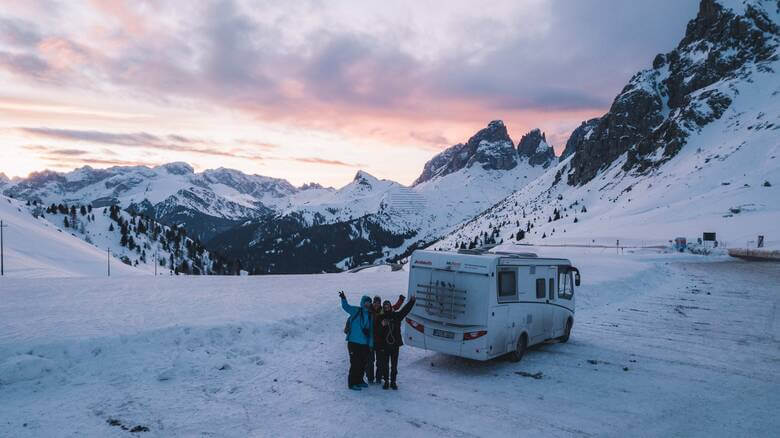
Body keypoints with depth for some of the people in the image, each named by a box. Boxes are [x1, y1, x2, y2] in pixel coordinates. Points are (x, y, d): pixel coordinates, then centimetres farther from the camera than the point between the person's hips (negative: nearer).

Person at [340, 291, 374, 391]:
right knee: (355, 363, -5)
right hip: (354, 342, -6)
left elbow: (371, 331, 16)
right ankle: (352, 383, 8)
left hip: (365, 344, 6)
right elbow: (346, 306, -10)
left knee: (363, 363, 14)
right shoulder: (356, 311, -2)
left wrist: (371, 344, 14)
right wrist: (343, 298, -30)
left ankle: (359, 380, 31)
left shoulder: (370, 315, 12)